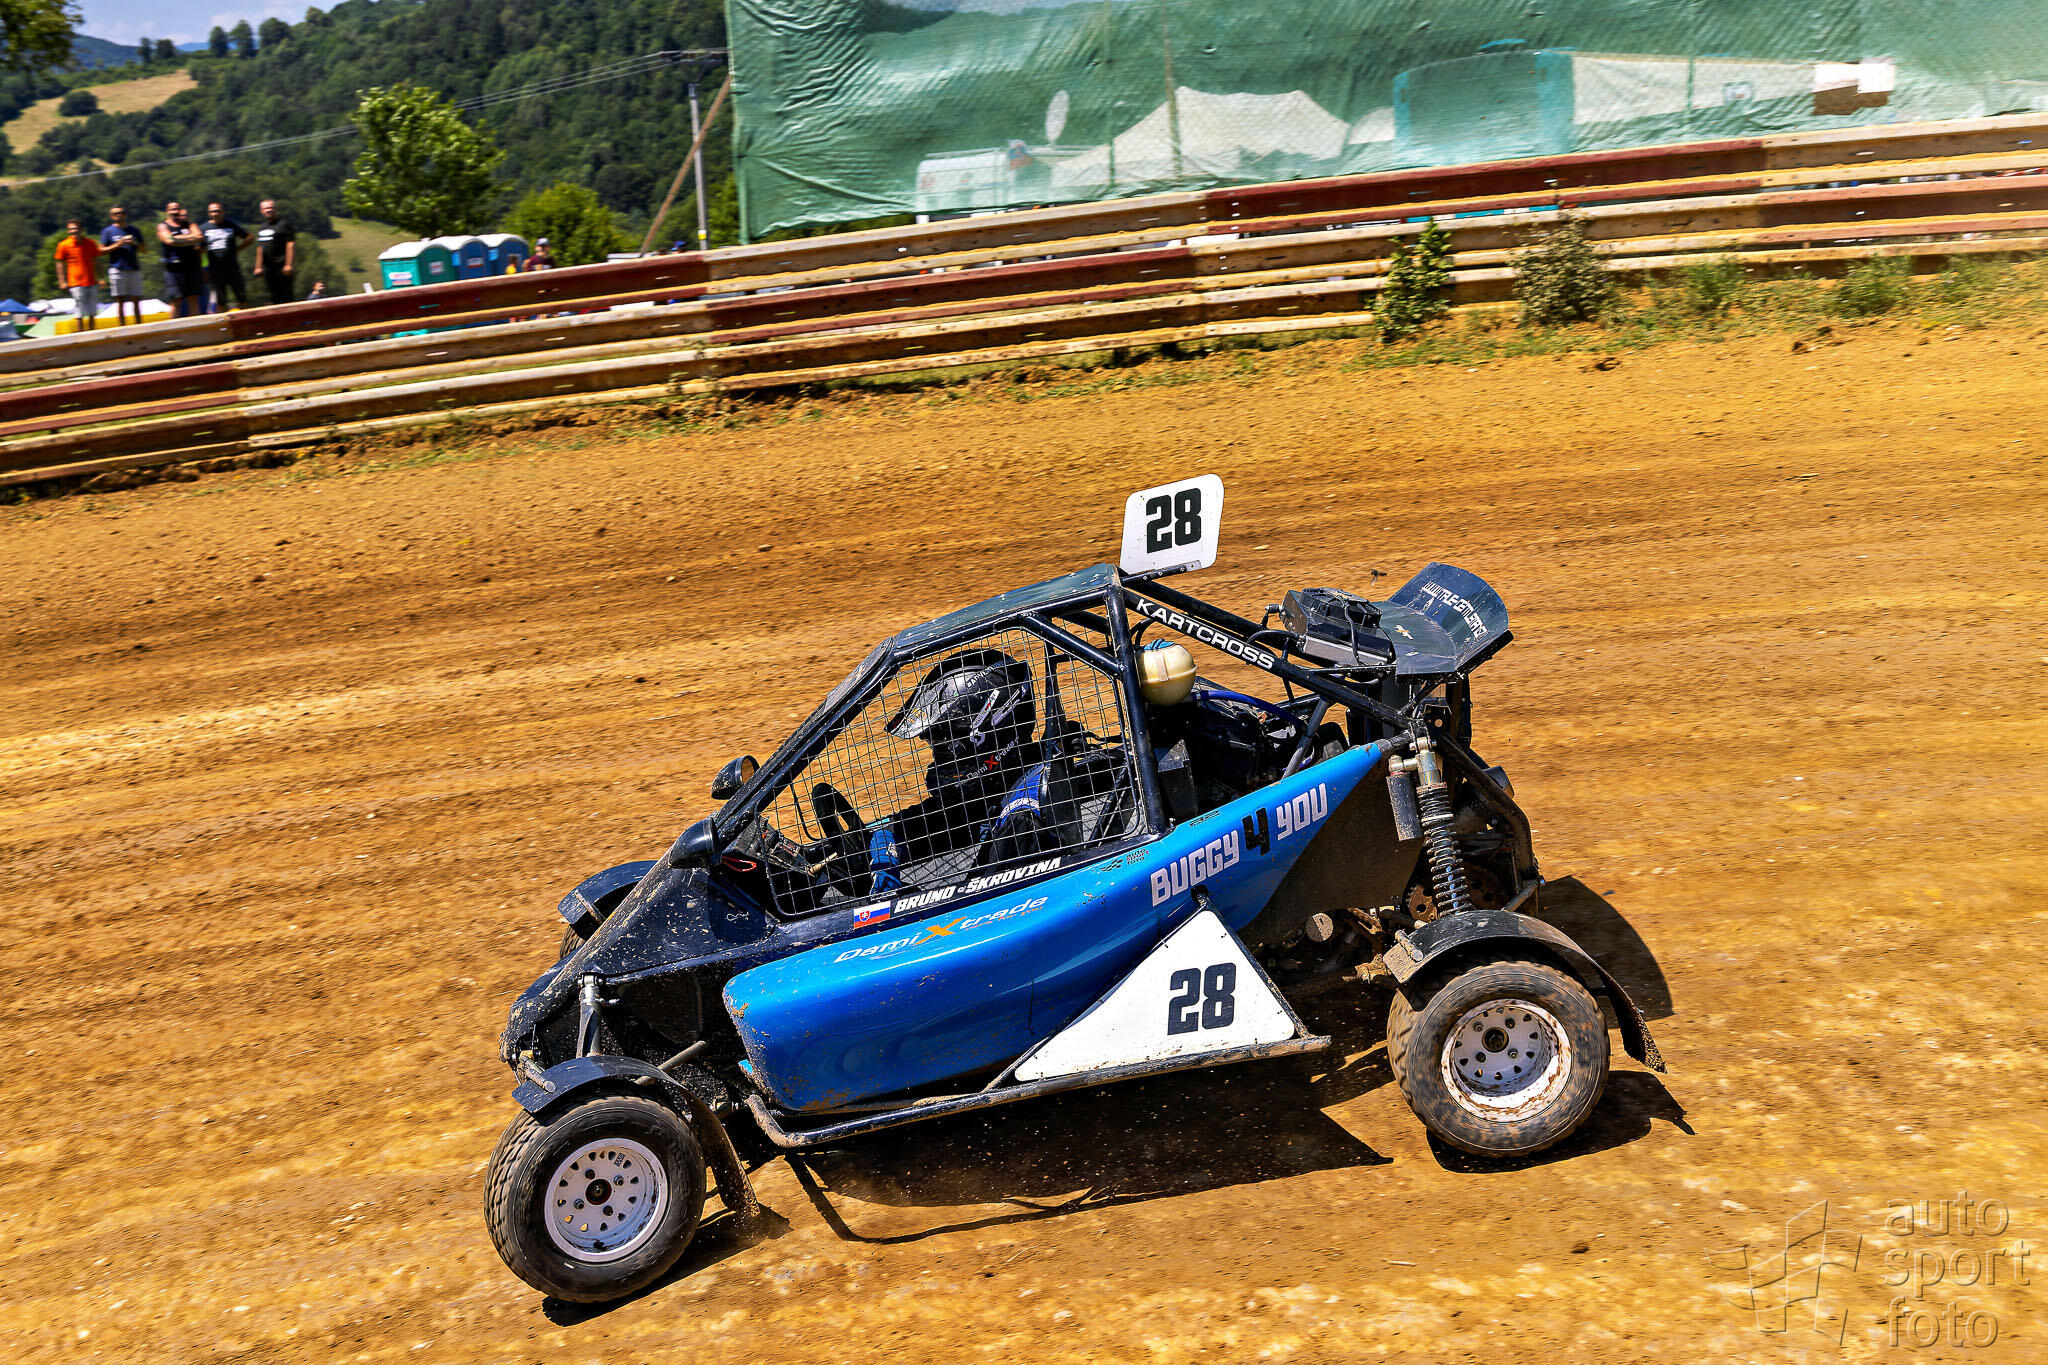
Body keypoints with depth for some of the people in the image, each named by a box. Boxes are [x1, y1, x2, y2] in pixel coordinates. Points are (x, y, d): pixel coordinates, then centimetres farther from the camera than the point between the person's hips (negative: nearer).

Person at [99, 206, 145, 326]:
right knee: (120, 300, -6)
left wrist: (135, 243, -5)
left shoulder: (133, 230, 15)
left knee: (136, 300, 2)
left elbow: (143, 249, 15)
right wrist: (117, 245, -10)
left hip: (134, 269, 3)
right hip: (117, 269, -3)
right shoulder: (107, 231, 6)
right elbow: (102, 250, 1)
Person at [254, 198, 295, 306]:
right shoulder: (261, 227, 18)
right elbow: (260, 248, 24)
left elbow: (291, 244, -10)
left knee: (285, 296, -7)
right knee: (273, 296, 9)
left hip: (281, 267, -7)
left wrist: (288, 264, -17)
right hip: (267, 268, 7)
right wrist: (258, 266, 19)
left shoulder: (283, 225, -4)